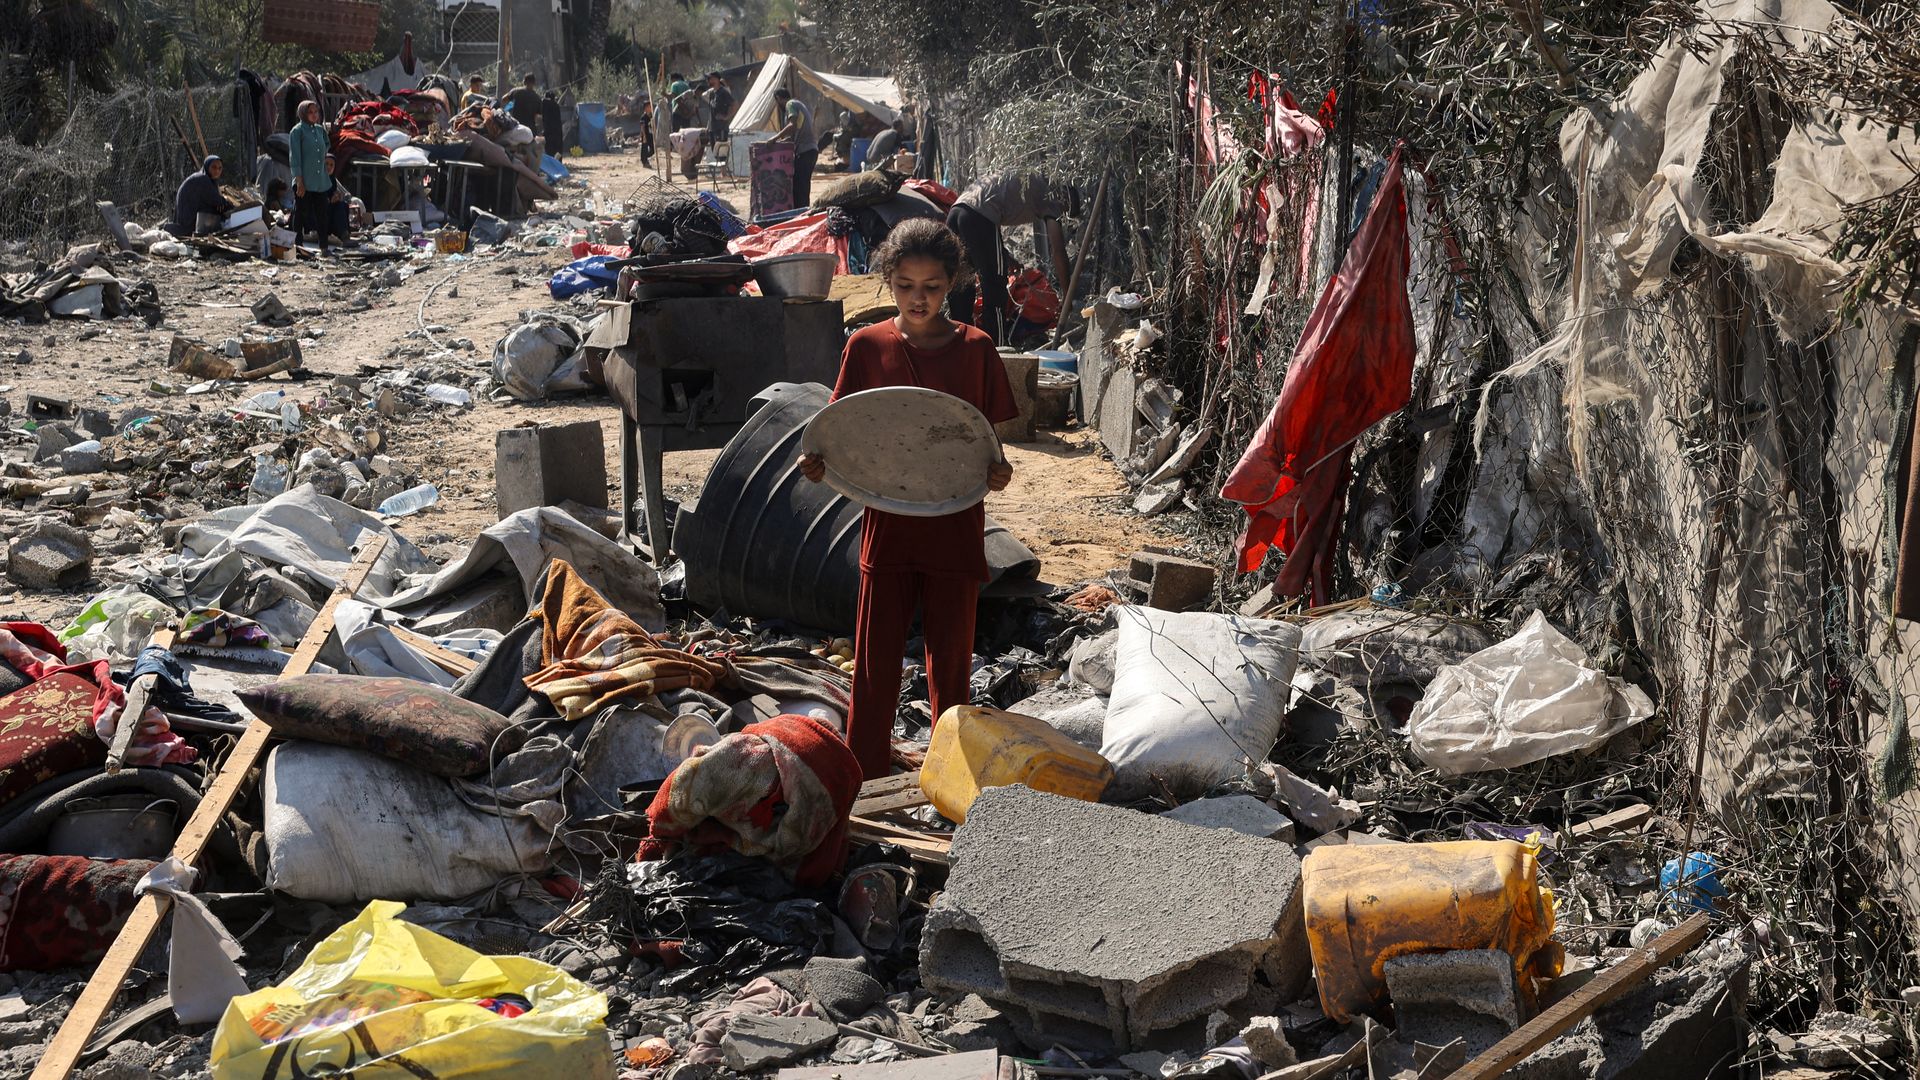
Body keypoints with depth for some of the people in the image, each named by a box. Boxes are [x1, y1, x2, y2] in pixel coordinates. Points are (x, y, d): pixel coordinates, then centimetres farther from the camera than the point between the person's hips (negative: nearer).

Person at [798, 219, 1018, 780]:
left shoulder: (975, 350, -2)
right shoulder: (866, 346, 0)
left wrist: (996, 473, -19)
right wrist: (820, 463, -16)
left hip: (955, 528, 0)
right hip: (887, 527, 1)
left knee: (951, 660, 9)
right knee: (876, 661, 5)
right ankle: (865, 780, 16)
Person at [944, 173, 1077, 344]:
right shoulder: (1053, 195, 9)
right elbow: (1058, 250, 4)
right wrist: (1067, 296, 6)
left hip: (955, 210, 9)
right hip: (979, 217, -9)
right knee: (995, 291, 0)